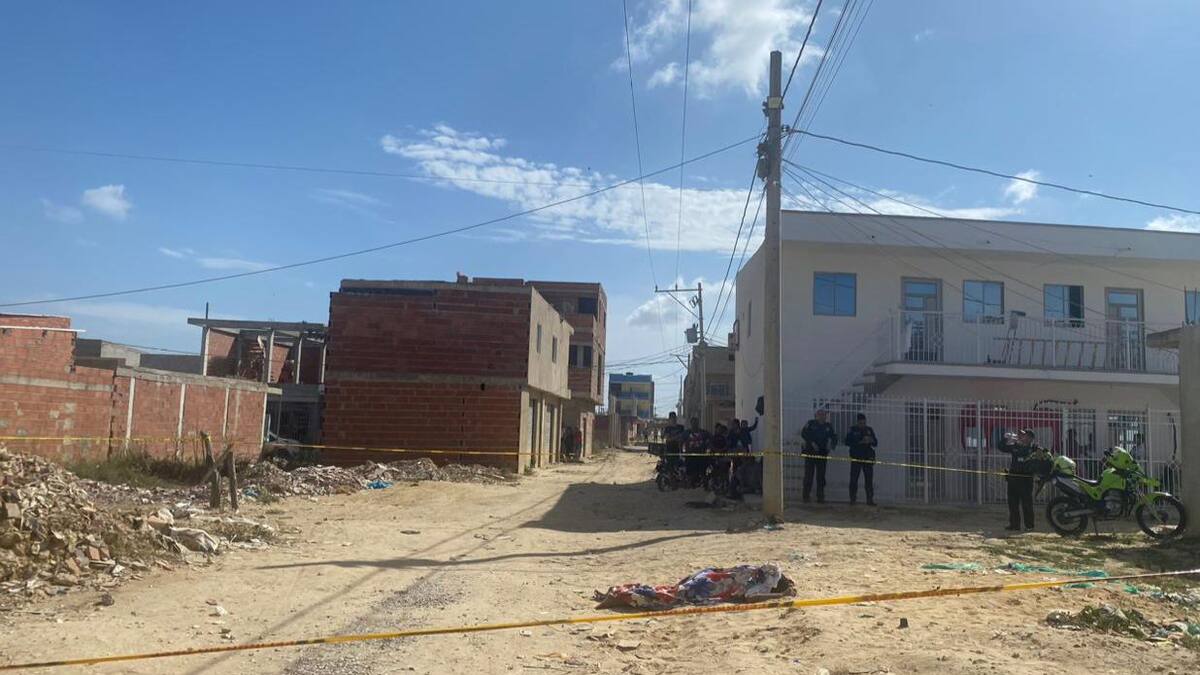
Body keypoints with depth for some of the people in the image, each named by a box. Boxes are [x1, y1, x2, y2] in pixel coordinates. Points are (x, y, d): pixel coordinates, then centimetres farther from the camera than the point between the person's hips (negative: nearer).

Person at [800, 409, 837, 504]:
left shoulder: (828, 426, 9)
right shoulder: (811, 423, -2)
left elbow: (834, 437, 10)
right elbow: (803, 433, -11)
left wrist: (832, 445, -10)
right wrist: (812, 443, -19)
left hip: (822, 453, 4)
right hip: (810, 452, -4)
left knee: (821, 476, 6)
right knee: (808, 475, -3)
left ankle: (820, 497, 10)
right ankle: (806, 496, 2)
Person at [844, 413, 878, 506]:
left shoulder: (869, 430, 12)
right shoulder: (852, 430, 2)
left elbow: (875, 443, 12)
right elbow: (848, 442, -9)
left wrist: (871, 440, -11)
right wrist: (860, 442, -19)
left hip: (868, 458, 3)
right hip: (856, 458, -3)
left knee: (869, 480, 0)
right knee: (854, 479, -2)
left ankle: (870, 500, 3)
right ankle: (852, 499, 3)